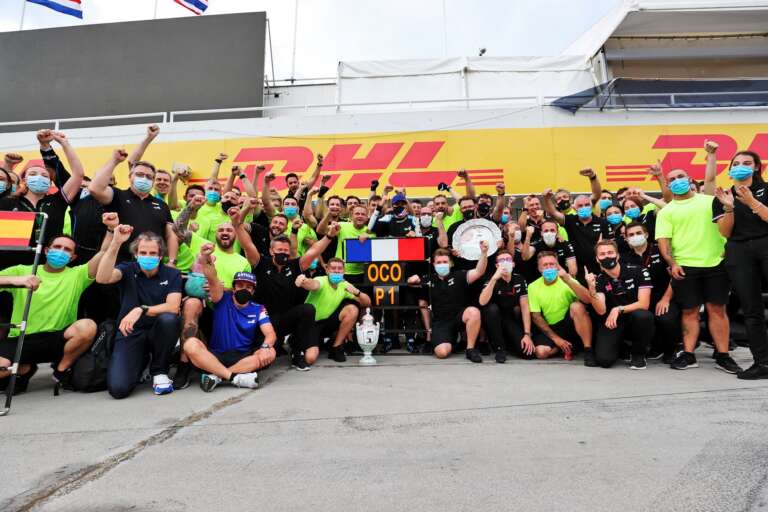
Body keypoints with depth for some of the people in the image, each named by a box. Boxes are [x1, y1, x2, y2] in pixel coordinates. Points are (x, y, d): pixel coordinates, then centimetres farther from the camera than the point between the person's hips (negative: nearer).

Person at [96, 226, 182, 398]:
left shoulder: (172, 274, -2)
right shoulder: (128, 269, 1)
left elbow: (173, 307, -15)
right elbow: (102, 278, -21)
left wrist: (141, 310, -29)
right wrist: (116, 243, -27)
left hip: (158, 332, 0)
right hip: (130, 333, 0)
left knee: (168, 319, -36)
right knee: (118, 388, -20)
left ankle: (159, 372, -10)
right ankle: (140, 361, 18)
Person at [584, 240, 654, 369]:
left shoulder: (638, 272, -7)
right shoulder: (598, 280, -4)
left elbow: (644, 304, -12)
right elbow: (601, 311, -16)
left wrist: (618, 309, -23)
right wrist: (592, 289, -29)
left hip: (636, 321, 0)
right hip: (612, 323, 1)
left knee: (642, 315, -36)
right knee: (604, 360, -22)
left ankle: (638, 354, -7)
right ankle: (621, 346, 17)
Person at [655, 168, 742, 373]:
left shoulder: (709, 200, 12)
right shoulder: (666, 211, 6)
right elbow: (663, 240, -3)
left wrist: (729, 208, -4)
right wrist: (671, 263, -14)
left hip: (715, 264, 1)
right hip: (684, 267, -1)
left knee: (717, 309, 4)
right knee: (690, 311, 4)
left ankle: (723, 356, 12)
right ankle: (688, 355, 11)